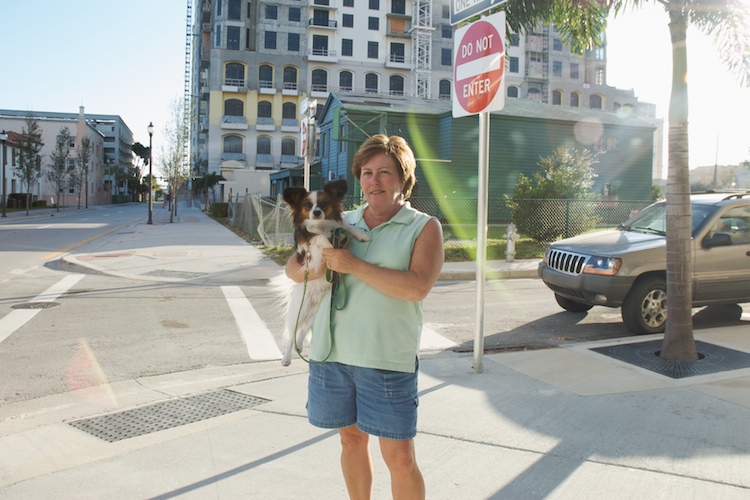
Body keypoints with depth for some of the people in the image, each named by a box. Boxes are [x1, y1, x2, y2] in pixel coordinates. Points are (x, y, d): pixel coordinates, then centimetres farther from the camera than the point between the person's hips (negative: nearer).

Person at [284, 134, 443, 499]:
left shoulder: (424, 228, 0)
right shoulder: (342, 223, 13)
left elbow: (417, 287, -17)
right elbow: (292, 267, 15)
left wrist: (354, 266, -18)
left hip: (387, 359, -4)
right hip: (332, 353, 5)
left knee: (400, 458, 0)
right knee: (351, 439, 18)